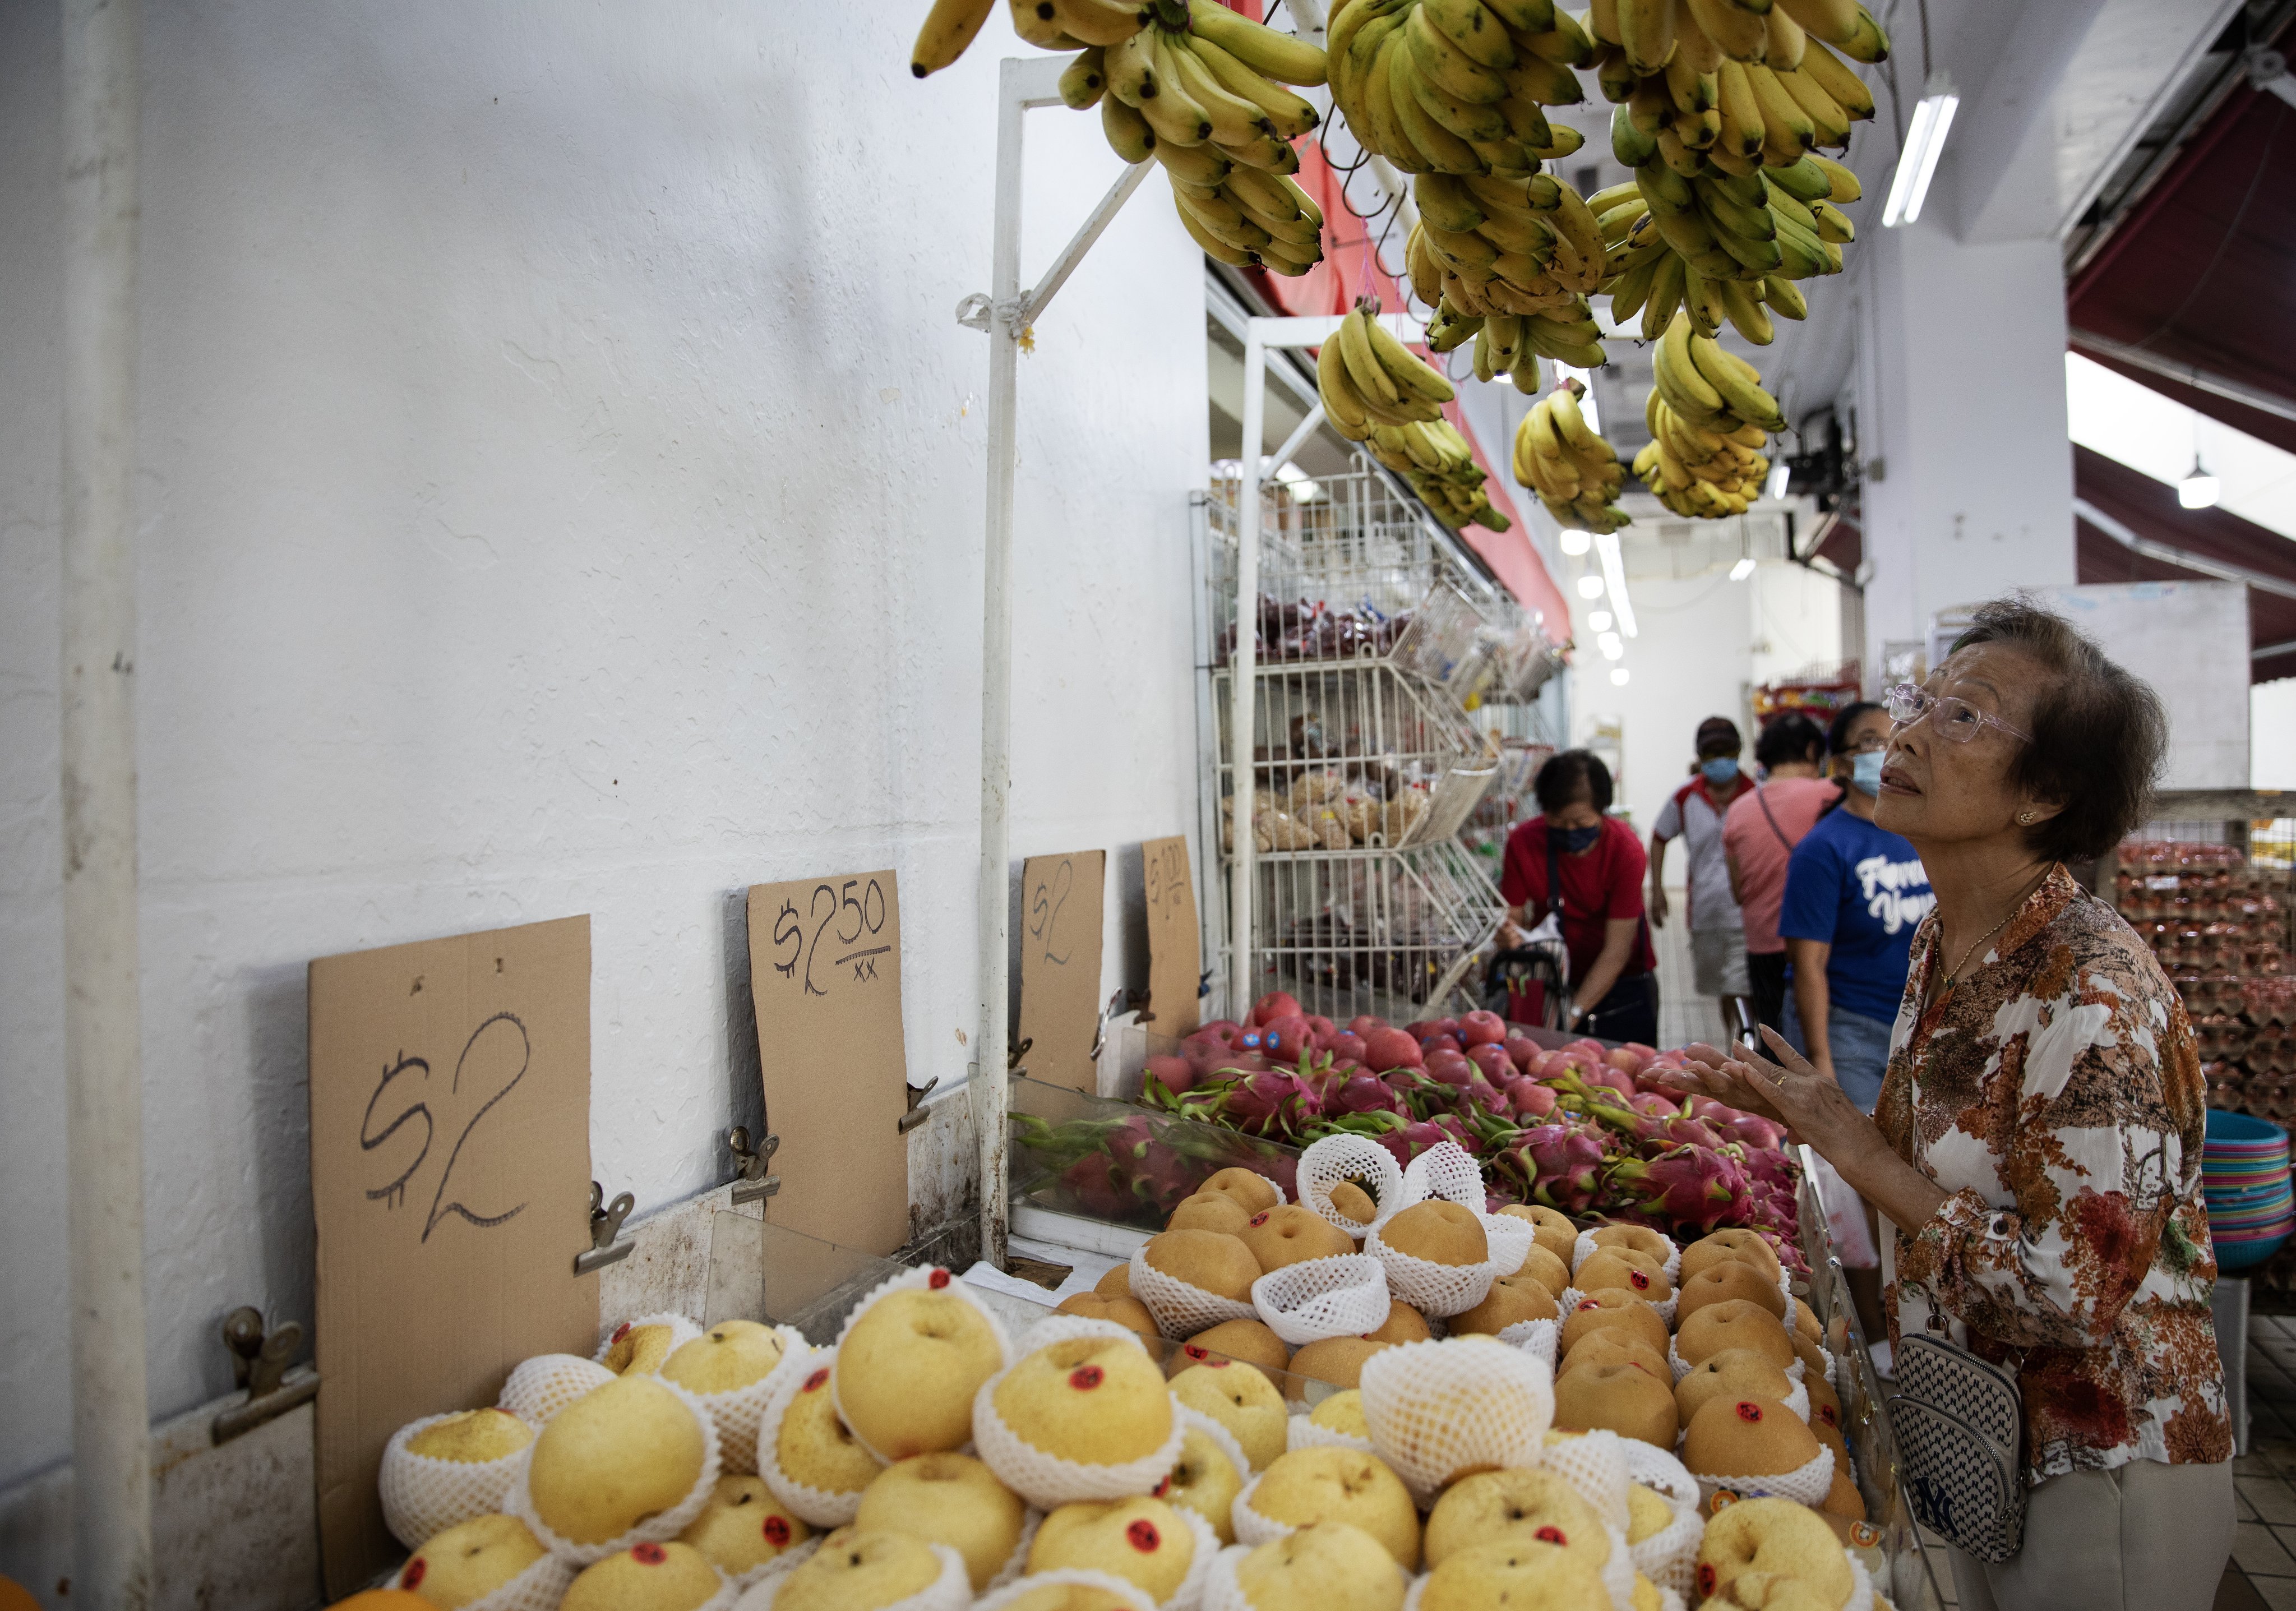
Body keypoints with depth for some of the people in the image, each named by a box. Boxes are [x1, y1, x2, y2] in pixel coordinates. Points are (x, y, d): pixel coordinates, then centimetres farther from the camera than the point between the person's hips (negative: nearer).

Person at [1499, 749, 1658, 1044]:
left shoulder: (1626, 850, -21)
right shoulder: (1524, 842, -14)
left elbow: (1617, 951, -22)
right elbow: (1514, 915, -8)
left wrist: (1574, 1013, -29)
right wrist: (1510, 934, -33)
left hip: (1623, 988, -2)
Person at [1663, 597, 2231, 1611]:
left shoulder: (2095, 994, -27)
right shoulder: (1943, 941, -1)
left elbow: (2072, 1295, -28)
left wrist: (1855, 1149, -24)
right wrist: (1794, 1106, -1)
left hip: (2097, 1476, -8)